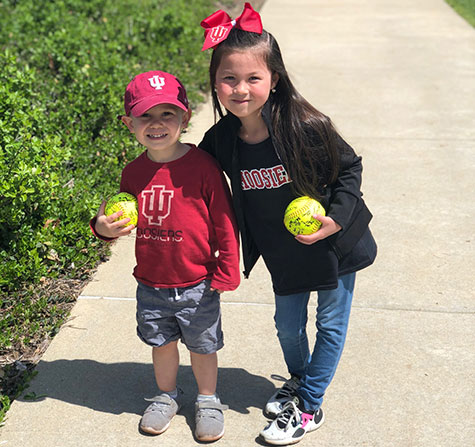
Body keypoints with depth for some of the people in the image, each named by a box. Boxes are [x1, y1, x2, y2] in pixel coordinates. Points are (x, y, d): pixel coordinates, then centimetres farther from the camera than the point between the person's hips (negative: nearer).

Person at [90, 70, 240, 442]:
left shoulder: (202, 167, -17)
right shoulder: (134, 173, -3)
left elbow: (225, 224, -12)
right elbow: (126, 221, 12)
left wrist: (225, 274, -11)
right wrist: (104, 228, -9)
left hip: (197, 286, -4)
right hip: (150, 285, 4)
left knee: (202, 346, 15)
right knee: (162, 343, 21)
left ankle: (208, 401, 39)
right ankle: (167, 396, 46)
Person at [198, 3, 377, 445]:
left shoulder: (306, 127, -26)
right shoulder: (220, 141, -14)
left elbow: (349, 168, -12)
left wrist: (334, 220, -21)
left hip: (334, 243, -3)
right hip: (284, 254, 3)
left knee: (331, 324, 10)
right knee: (288, 325, 18)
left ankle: (309, 408, 29)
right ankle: (299, 381, 48)